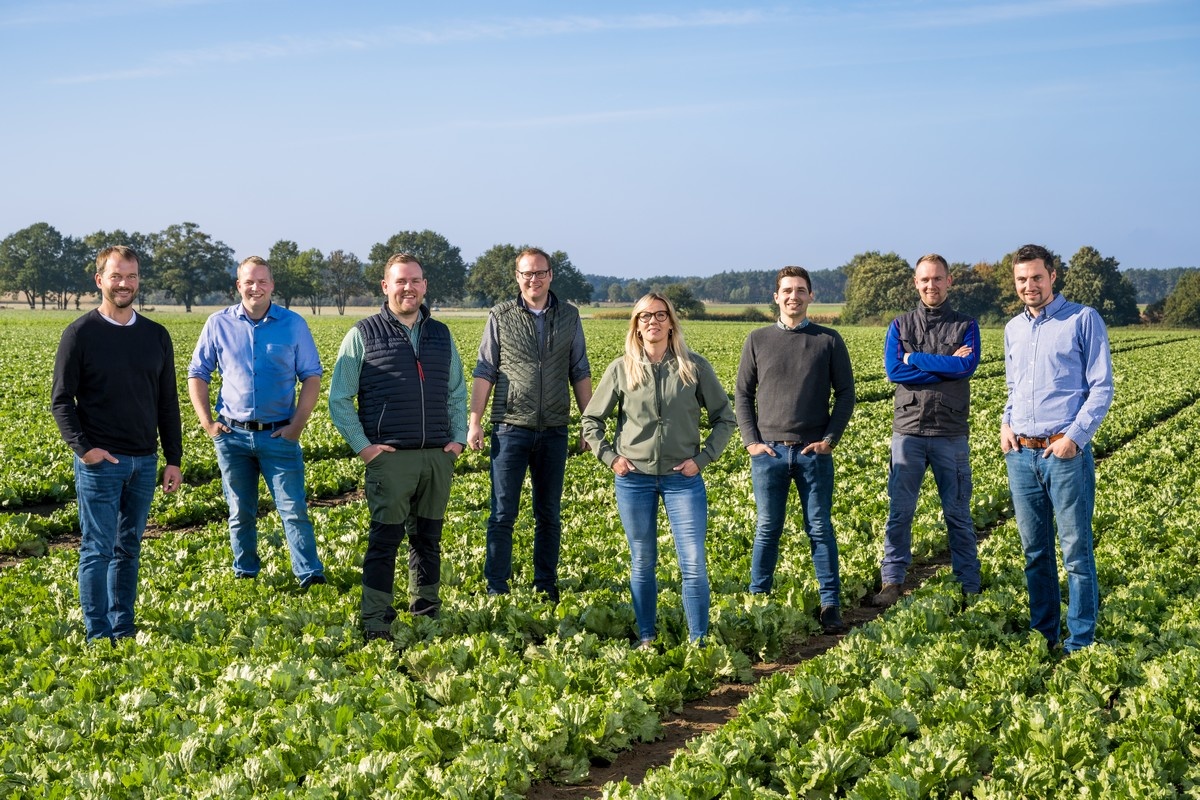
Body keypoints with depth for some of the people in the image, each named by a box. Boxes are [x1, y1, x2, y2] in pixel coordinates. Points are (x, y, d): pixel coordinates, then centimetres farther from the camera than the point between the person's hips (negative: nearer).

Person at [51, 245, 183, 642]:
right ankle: (99, 636, 3)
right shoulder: (80, 334, -4)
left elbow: (168, 403, 13)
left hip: (144, 461, 4)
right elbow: (61, 399, -4)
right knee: (98, 549, -3)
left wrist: (174, 459, 9)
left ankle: (124, 628, 20)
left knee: (129, 548, 11)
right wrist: (83, 448, -15)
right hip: (100, 461, -4)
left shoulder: (157, 336, 9)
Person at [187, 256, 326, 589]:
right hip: (232, 435, 2)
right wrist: (207, 423, 0)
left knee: (294, 509, -7)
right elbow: (197, 375, 10)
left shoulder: (293, 324, 2)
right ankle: (245, 576, 21)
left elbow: (311, 377, 3)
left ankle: (311, 576, -7)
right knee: (241, 512, 10)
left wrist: (297, 425, -6)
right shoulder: (218, 324, 4)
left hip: (279, 436, -1)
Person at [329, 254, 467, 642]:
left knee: (428, 539, 13)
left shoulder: (441, 335, 14)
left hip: (438, 457, 4)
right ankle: (375, 625, -1)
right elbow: (338, 398, 2)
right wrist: (361, 446, -6)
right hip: (390, 457, -4)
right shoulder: (364, 334, 1)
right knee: (385, 540, -5)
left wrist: (458, 438, 8)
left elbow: (457, 392, 21)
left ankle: (427, 614, 25)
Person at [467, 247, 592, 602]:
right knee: (503, 513, -1)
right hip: (510, 427, -2)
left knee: (549, 513, 10)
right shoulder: (501, 316, 1)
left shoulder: (569, 316, 7)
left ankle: (546, 587, 20)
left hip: (553, 429, 2)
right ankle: (496, 589, 7)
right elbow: (484, 372, 2)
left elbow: (580, 373, 12)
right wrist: (474, 422, -4)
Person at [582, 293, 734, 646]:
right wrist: (610, 457, 0)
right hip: (634, 478, 1)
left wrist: (703, 458, -4)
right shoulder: (622, 369, 1)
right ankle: (646, 640, 21)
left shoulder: (695, 367, -1)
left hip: (683, 478, -1)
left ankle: (699, 642, 4)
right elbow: (591, 420, 11)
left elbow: (724, 418, 6)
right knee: (642, 563, 10)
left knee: (694, 564, -5)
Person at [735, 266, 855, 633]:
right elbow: (742, 394, 8)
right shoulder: (758, 340, 6)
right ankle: (757, 600, 17)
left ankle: (830, 604, 10)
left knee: (820, 529, 3)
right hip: (768, 451, 1)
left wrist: (830, 439, -5)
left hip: (814, 452, -1)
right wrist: (751, 441, -2)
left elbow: (845, 393, 5)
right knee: (767, 530, 7)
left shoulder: (829, 340, 4)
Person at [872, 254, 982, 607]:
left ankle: (969, 586, 14)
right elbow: (893, 370, -8)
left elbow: (968, 365, -13)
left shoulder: (965, 325, 6)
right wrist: (947, 366, -11)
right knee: (899, 511, 2)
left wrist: (914, 358, -10)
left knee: (958, 513, 6)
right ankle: (891, 583, 9)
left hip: (951, 433, -1)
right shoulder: (900, 325, 8)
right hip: (908, 430, 1)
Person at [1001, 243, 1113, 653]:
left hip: (1065, 452, -6)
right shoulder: (1013, 329, 15)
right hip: (1021, 454, 6)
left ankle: (1080, 645, 5)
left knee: (1076, 551, -2)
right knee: (1035, 551, 12)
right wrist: (1005, 423, 7)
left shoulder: (1084, 319, -3)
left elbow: (1101, 387, -5)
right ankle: (1041, 635, 22)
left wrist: (1075, 436, -15)